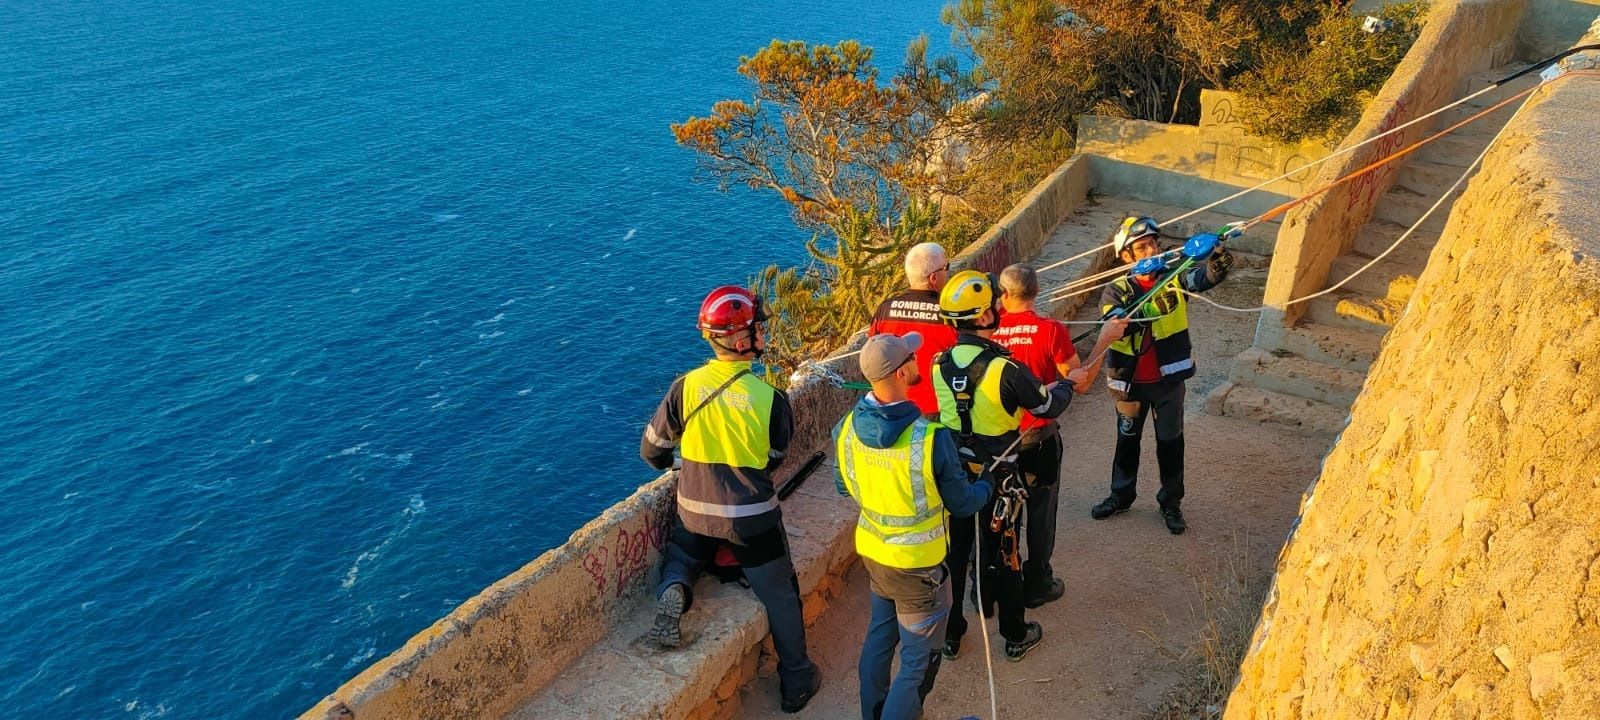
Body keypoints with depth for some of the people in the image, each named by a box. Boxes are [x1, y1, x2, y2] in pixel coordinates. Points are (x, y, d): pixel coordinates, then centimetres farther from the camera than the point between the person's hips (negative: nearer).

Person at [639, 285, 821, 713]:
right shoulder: (769, 398, -16)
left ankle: (673, 591, -2)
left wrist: (677, 465, 22)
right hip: (752, 518, -2)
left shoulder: (685, 388, -12)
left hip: (696, 512, 2)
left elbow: (652, 451, -1)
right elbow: (774, 460, -1)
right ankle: (796, 682, 25)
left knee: (682, 557, 31)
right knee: (781, 597, 16)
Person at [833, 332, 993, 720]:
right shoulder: (931, 437, -29)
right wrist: (986, 488, 8)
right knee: (919, 659, 12)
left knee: (879, 637, 27)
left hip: (871, 550, 6)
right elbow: (962, 504, -14)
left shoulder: (847, 427, -12)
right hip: (917, 562, -6)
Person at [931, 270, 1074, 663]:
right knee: (1004, 557, 14)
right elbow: (1049, 406, -11)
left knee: (953, 554, 18)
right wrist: (1063, 389, 12)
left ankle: (949, 635, 31)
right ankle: (1016, 637, 32)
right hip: (997, 480, -4)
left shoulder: (940, 365, -8)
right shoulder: (1005, 369, -24)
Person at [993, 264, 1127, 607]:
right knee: (1040, 513, 15)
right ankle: (1037, 585, 28)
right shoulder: (1051, 329, -18)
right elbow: (1081, 383, -12)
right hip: (1038, 438, -2)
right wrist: (1105, 338, -4)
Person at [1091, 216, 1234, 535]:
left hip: (1168, 380, 0)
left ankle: (1171, 502, 30)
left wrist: (1218, 261, -51)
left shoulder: (1174, 278, -9)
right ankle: (1121, 495, 37)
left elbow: (1205, 277, -28)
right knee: (1127, 440, 18)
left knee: (1170, 442, 13)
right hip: (1131, 382, 0)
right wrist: (1141, 310, -48)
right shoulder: (1117, 291, -11)